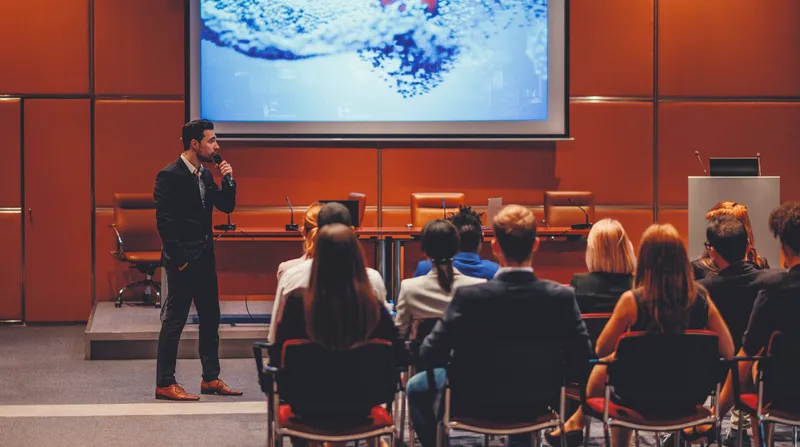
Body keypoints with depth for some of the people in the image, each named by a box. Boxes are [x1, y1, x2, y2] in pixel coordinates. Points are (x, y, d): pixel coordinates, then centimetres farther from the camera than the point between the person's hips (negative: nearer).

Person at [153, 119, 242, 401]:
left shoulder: (205, 175, 12)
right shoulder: (170, 176, -13)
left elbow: (227, 207, 15)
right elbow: (164, 221, -16)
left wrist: (228, 181, -1)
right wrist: (178, 259, -18)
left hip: (204, 257, 9)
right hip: (183, 260, -9)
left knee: (210, 318, 12)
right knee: (174, 320, -4)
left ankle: (211, 379, 20)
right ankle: (164, 384, 3)